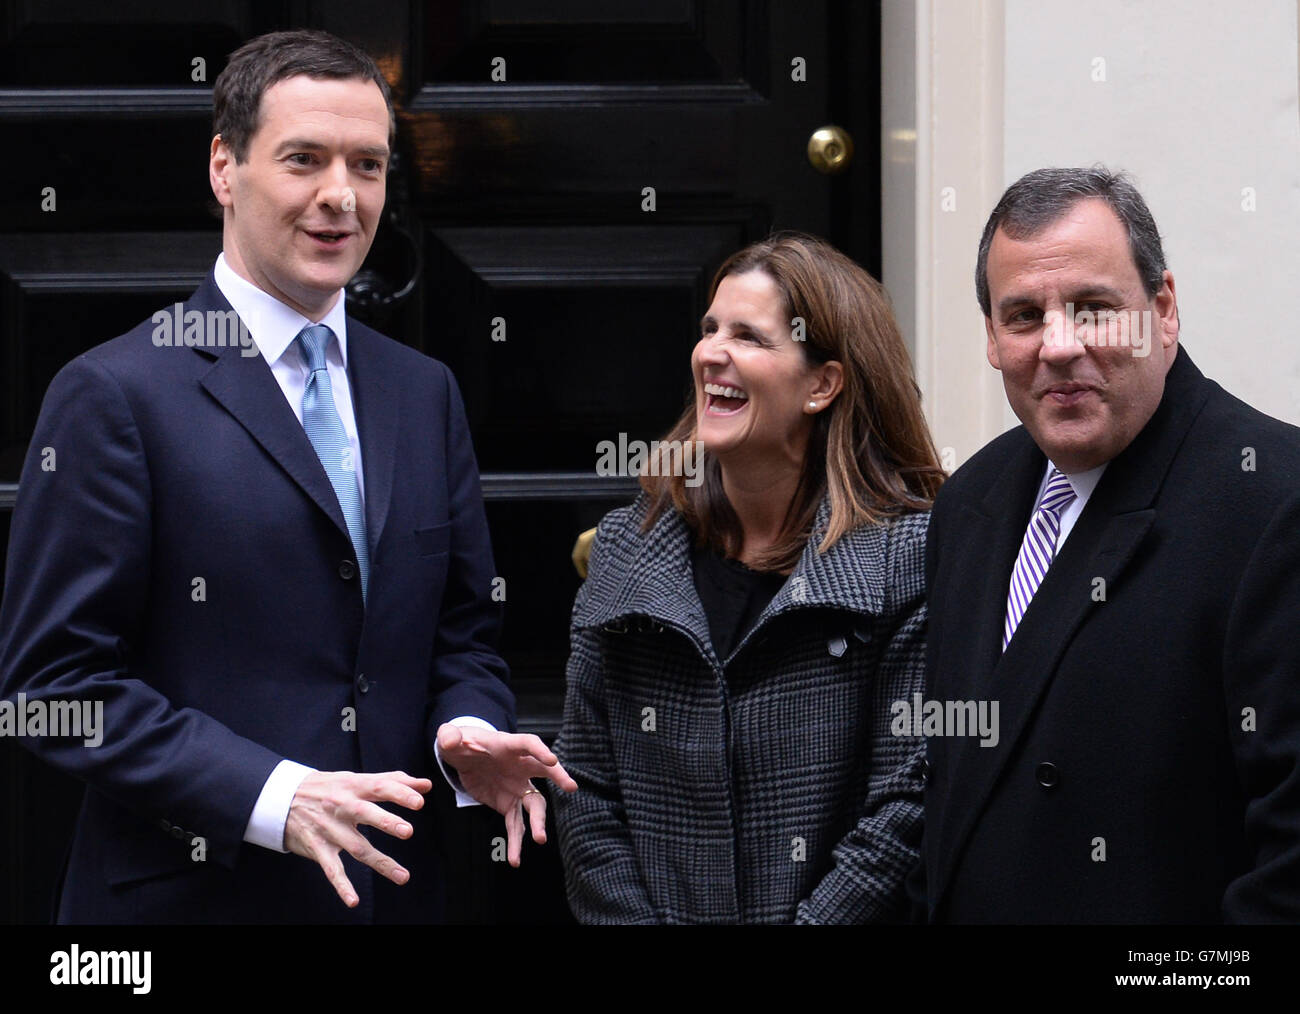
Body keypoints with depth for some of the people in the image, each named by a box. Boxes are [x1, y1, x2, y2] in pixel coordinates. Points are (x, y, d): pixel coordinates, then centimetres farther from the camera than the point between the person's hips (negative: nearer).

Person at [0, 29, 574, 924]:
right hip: (188, 893, -5)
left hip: (392, 885, 5)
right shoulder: (115, 396, -8)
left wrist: (469, 732, -8)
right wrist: (271, 797, -22)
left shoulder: (426, 394, 10)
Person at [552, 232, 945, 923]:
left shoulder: (907, 554, -10)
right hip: (658, 912, 4)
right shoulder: (624, 551, 2)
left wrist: (816, 920, -20)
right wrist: (633, 921, -11)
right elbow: (585, 793, 1)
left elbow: (905, 801, -15)